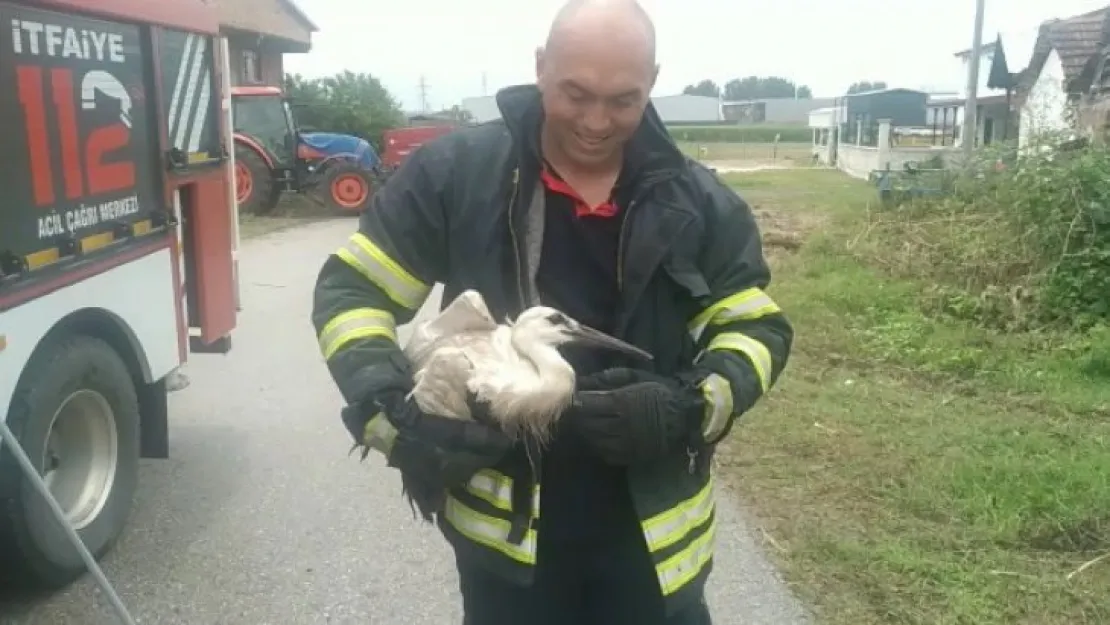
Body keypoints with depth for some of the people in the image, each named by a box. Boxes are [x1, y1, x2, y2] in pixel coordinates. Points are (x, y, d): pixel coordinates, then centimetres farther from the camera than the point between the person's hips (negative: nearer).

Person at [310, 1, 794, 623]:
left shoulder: (697, 202, -3)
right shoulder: (456, 173, -8)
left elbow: (758, 327, 2)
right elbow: (351, 291, -2)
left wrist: (691, 407, -18)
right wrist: (392, 410, -18)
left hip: (651, 532, 1)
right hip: (504, 528, 0)